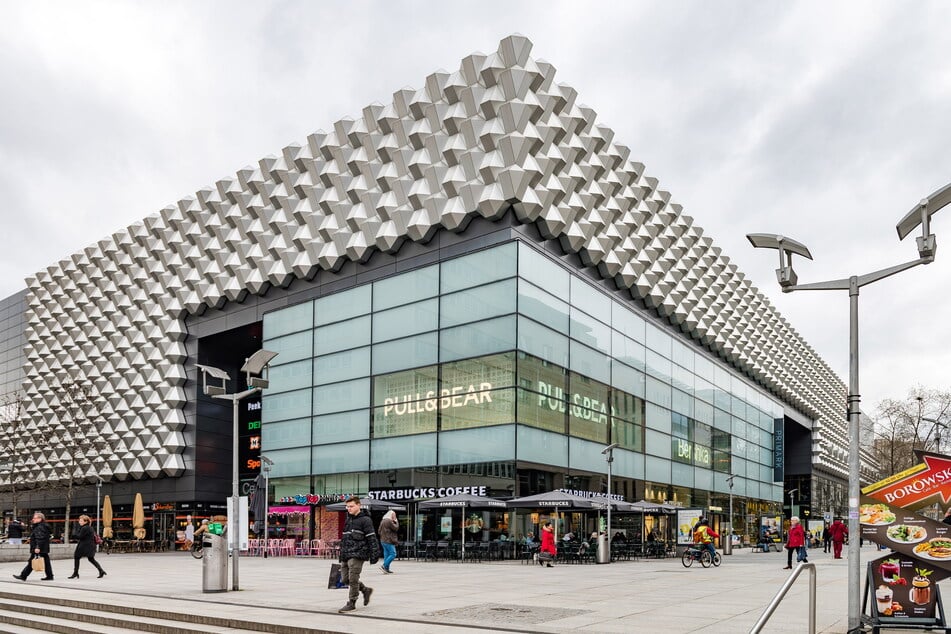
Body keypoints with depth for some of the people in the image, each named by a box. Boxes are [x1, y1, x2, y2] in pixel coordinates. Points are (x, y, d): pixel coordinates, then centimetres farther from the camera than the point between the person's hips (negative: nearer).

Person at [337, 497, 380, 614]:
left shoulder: (365, 520, -7)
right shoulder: (348, 520, 18)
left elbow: (372, 538, -11)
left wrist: (374, 555, -15)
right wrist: (342, 554, 25)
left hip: (357, 555, -8)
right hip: (346, 555, 8)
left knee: (353, 579, -7)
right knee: (345, 579, 9)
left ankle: (352, 604, 5)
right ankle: (366, 590, 27)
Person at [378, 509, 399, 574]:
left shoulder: (382, 521, 16)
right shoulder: (389, 521, -14)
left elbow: (379, 531, 21)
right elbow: (396, 528, -11)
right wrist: (396, 522, 0)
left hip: (383, 540, 10)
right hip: (389, 541, -10)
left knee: (386, 554, 10)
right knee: (393, 554, -8)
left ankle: (386, 569, 10)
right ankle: (384, 566, -13)